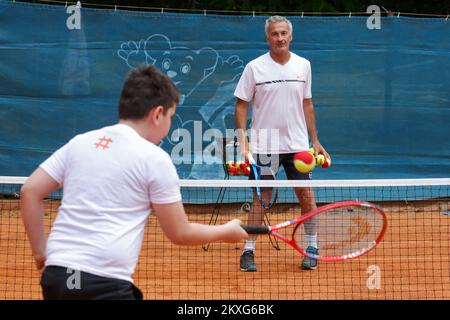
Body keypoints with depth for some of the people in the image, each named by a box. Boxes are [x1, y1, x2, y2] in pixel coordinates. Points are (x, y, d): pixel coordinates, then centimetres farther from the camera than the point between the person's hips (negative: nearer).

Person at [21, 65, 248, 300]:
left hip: (54, 274, 6)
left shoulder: (79, 142, 12)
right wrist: (227, 231, 19)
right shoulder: (155, 158, -1)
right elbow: (179, 234, 3)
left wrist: (40, 252, 16)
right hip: (104, 284, -6)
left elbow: (29, 191, 10)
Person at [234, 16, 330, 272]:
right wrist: (243, 141, -10)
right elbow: (242, 105, 0)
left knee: (306, 195, 2)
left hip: (297, 144, 2)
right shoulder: (255, 67, -3)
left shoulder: (303, 65, 6)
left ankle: (312, 248, 15)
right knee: (261, 198, -1)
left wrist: (315, 141, 10)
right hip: (264, 144, -2)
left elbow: (307, 105, 13)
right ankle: (249, 252, 8)